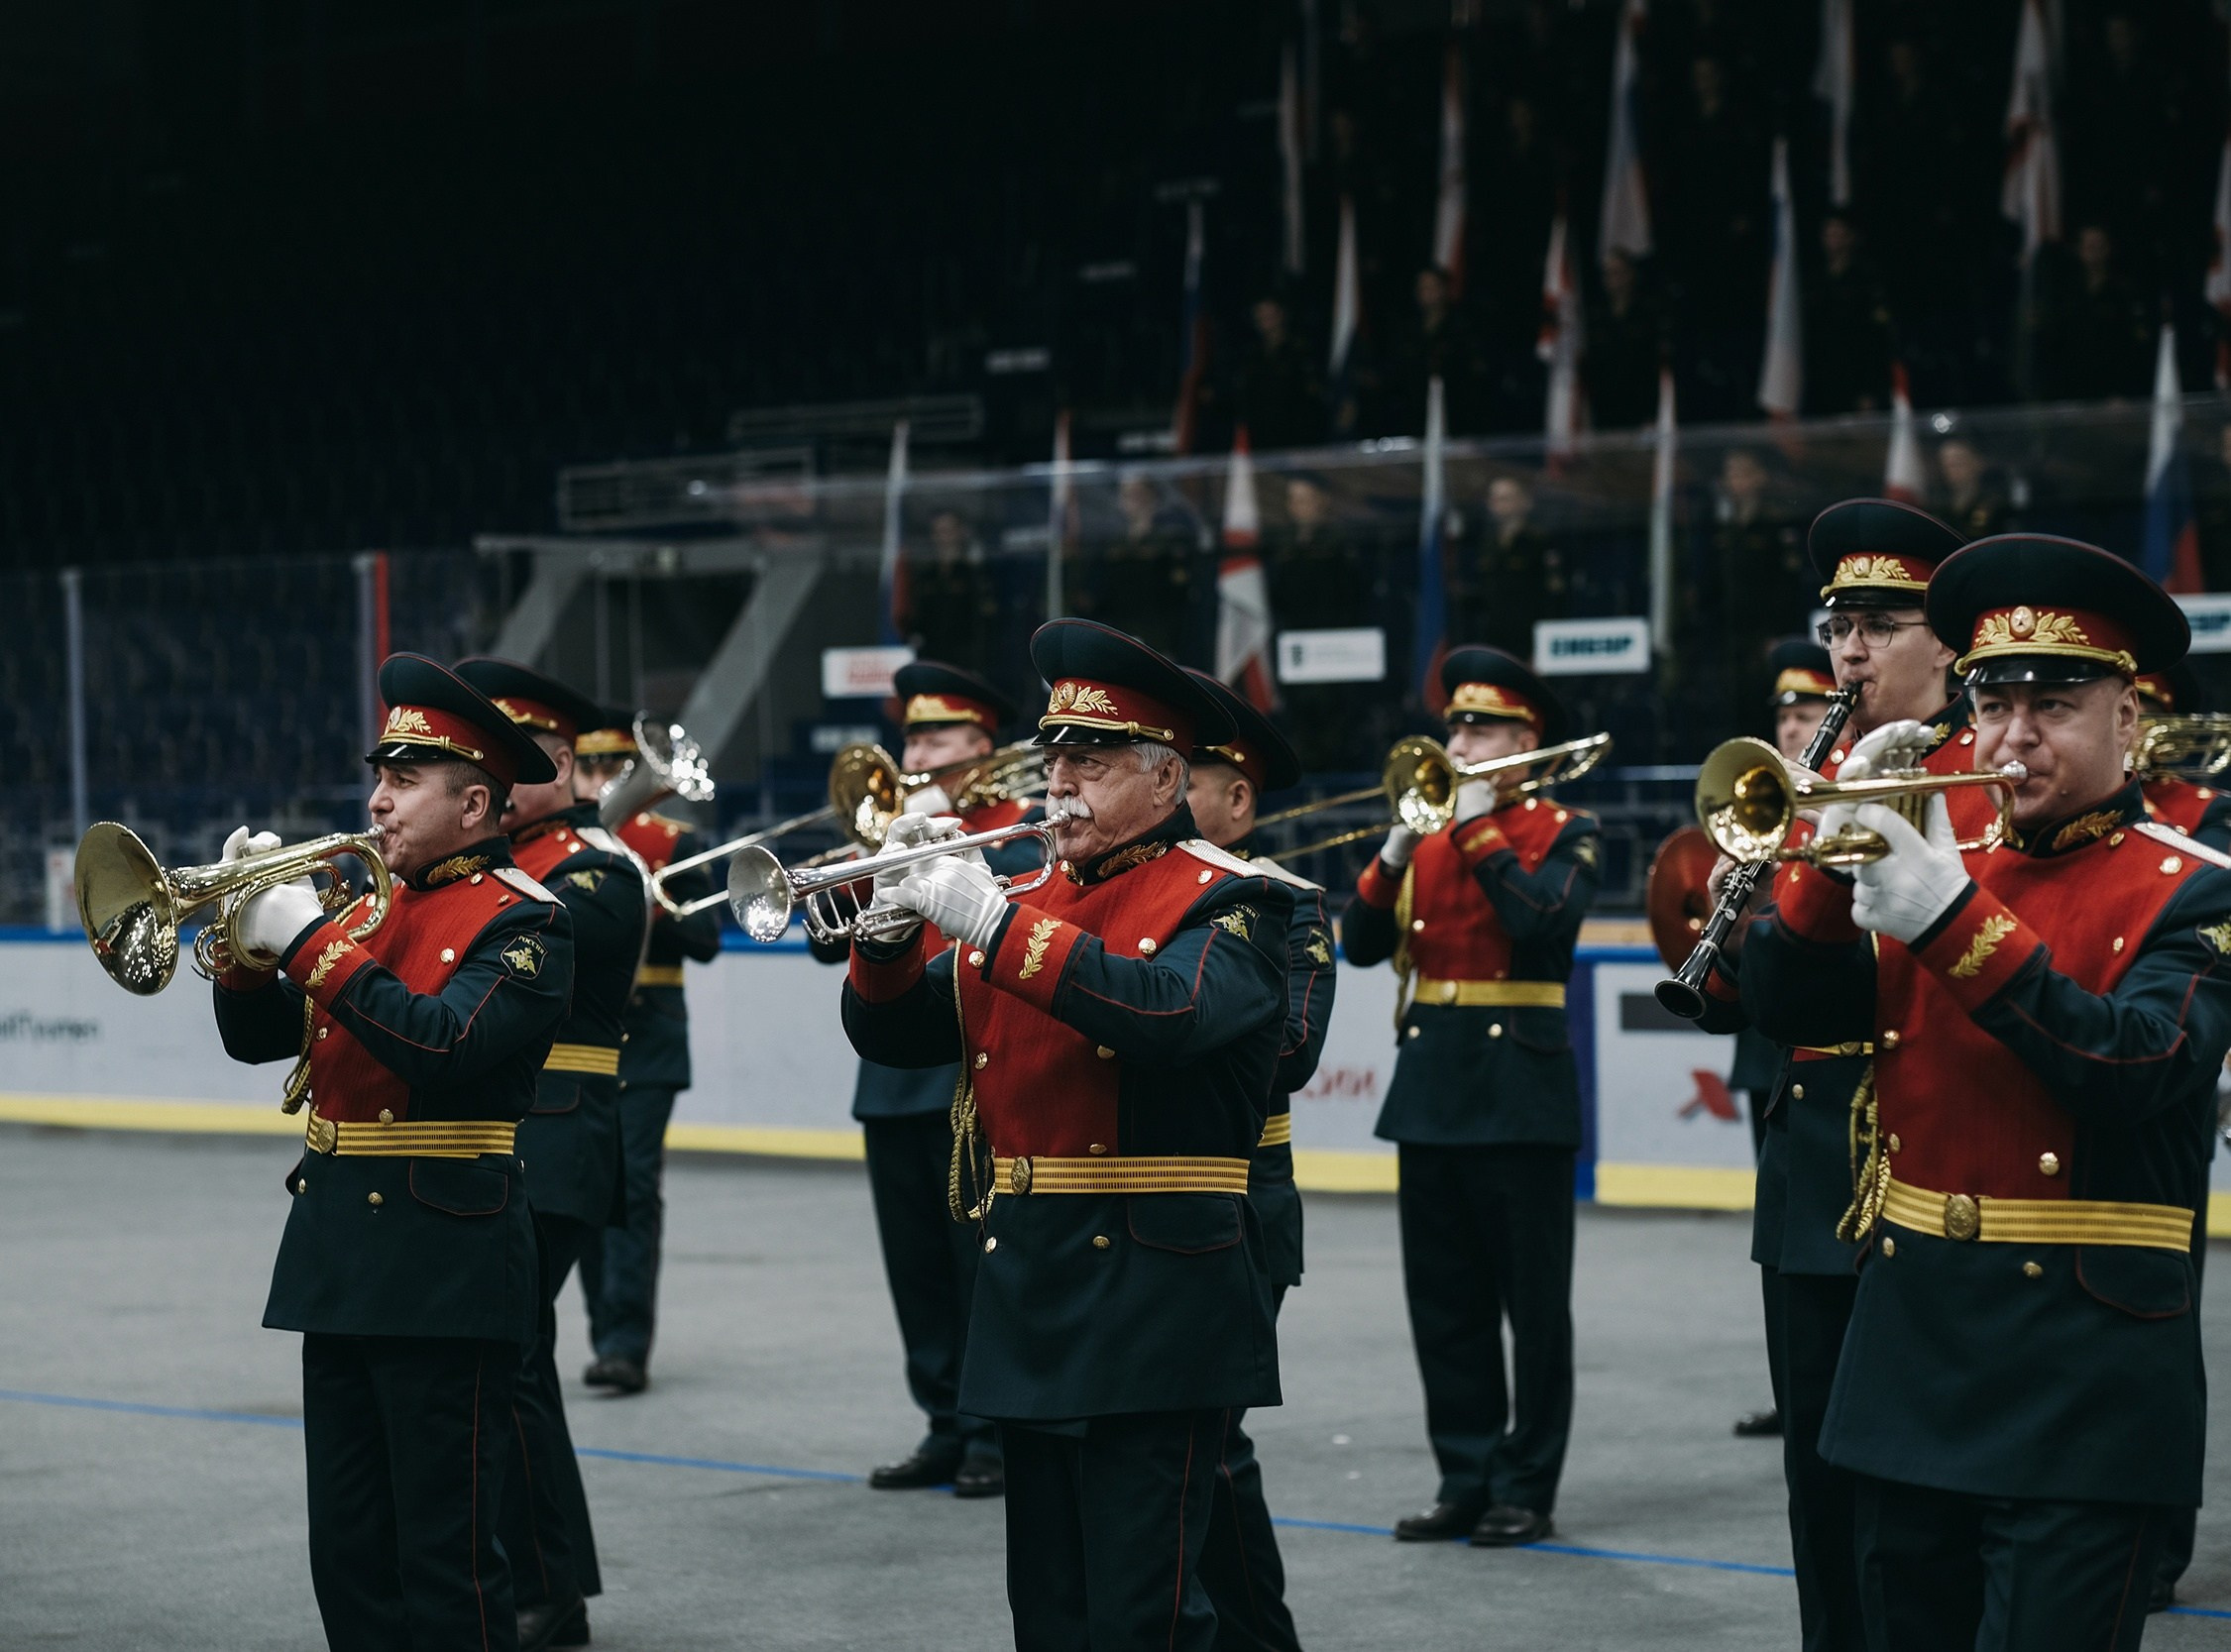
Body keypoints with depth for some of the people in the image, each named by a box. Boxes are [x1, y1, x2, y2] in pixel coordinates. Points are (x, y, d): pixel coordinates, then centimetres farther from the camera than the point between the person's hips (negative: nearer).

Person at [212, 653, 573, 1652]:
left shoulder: (525, 921, -8)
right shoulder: (370, 909, 15)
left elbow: (445, 1045, -24)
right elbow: (259, 1038, 16)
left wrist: (311, 943, -20)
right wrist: (249, 943, -3)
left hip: (445, 1269, -8)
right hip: (338, 1260, 8)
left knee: (447, 1556, -4)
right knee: (348, 1550, 12)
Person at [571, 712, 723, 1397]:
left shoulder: (676, 845, 3)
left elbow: (707, 943, 0)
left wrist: (655, 903, -15)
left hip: (646, 1039, -3)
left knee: (633, 1185, -10)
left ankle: (626, 1346, -12)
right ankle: (610, 1333, 15)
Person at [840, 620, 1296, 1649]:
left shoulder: (1228, 904, -5)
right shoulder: (1028, 901, 16)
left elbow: (1172, 1013, -27)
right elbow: (892, 1034, 14)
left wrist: (994, 925, -27)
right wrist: (892, 924, -7)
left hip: (1154, 1319, -7)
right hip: (1030, 1311, 7)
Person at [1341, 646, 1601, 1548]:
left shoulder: (1566, 833, 0)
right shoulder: (1430, 835, 14)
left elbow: (1544, 921, -19)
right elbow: (1362, 945, 6)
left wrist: (1480, 831, -14)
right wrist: (1395, 854, -7)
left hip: (1522, 1090, -5)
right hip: (1430, 1084, 6)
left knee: (1534, 1303, 0)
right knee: (1444, 1304, 8)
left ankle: (1527, 1489, 5)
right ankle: (1466, 1480, 15)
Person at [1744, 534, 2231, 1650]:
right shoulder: (1934, 864, 12)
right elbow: (1786, 1006, 3)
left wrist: (1955, 918, -27)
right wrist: (1834, 854, -13)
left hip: (2080, 1387, -6)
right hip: (1909, 1358, 6)